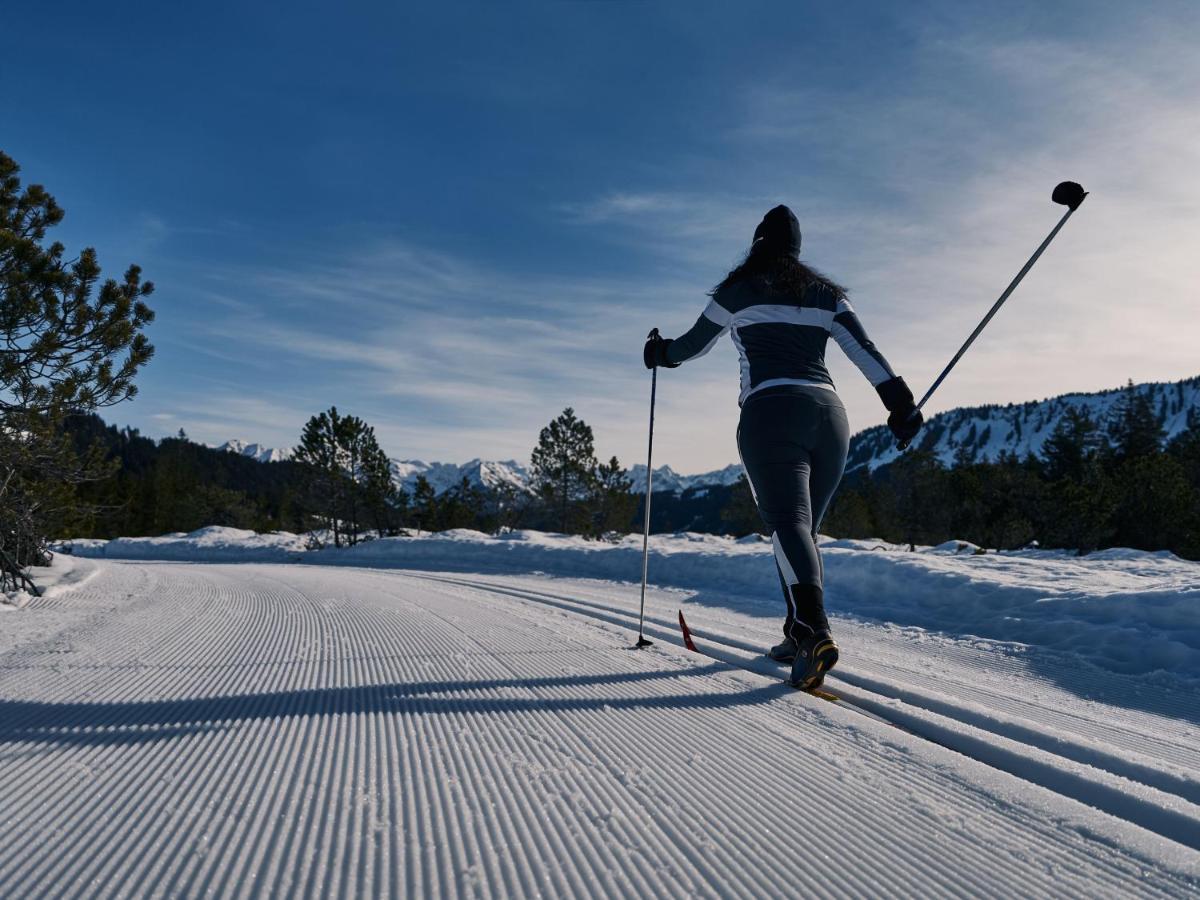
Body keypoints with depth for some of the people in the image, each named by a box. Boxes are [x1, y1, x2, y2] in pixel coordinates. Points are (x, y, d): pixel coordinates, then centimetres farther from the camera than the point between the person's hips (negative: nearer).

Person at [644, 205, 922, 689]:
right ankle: (798, 635, 13)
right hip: (828, 413, 5)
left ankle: (815, 630, -36)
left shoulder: (739, 288, 10)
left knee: (788, 522, -17)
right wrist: (899, 399, 1)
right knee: (805, 526, 14)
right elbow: (864, 349, 5)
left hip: (771, 412, -5)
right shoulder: (825, 292, 18)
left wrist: (660, 352, 41)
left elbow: (694, 344, 22)